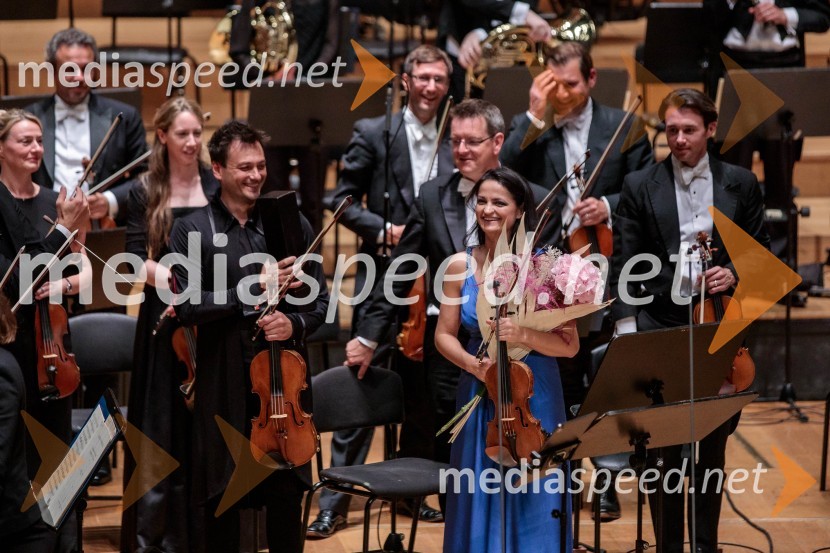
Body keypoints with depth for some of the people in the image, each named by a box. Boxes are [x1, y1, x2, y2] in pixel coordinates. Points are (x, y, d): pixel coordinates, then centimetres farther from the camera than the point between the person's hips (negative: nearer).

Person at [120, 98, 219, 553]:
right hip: (166, 320, 0)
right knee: (164, 427, 2)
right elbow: (137, 259, -5)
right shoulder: (146, 192, 2)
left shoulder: (217, 187, 3)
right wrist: (174, 279, -22)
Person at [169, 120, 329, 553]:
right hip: (224, 384, -2)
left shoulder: (292, 224, 6)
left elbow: (319, 300, 7)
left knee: (287, 493, 6)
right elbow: (187, 306, -11)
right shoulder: (192, 231, -1)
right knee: (221, 496, 7)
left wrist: (295, 323, -14)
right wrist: (252, 291, -18)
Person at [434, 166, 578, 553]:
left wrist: (524, 335, -25)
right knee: (481, 501, 9)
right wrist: (472, 363, -14)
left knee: (532, 503, 4)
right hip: (479, 396, 2)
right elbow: (444, 335, 5)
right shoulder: (460, 265, -1)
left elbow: (569, 345, -9)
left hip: (534, 395, -2)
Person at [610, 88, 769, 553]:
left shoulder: (741, 184, 6)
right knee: (662, 448, 1)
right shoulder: (640, 187, 2)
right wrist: (627, 329, -11)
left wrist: (734, 274, -11)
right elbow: (624, 265, -1)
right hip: (660, 329, -1)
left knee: (712, 444, 8)